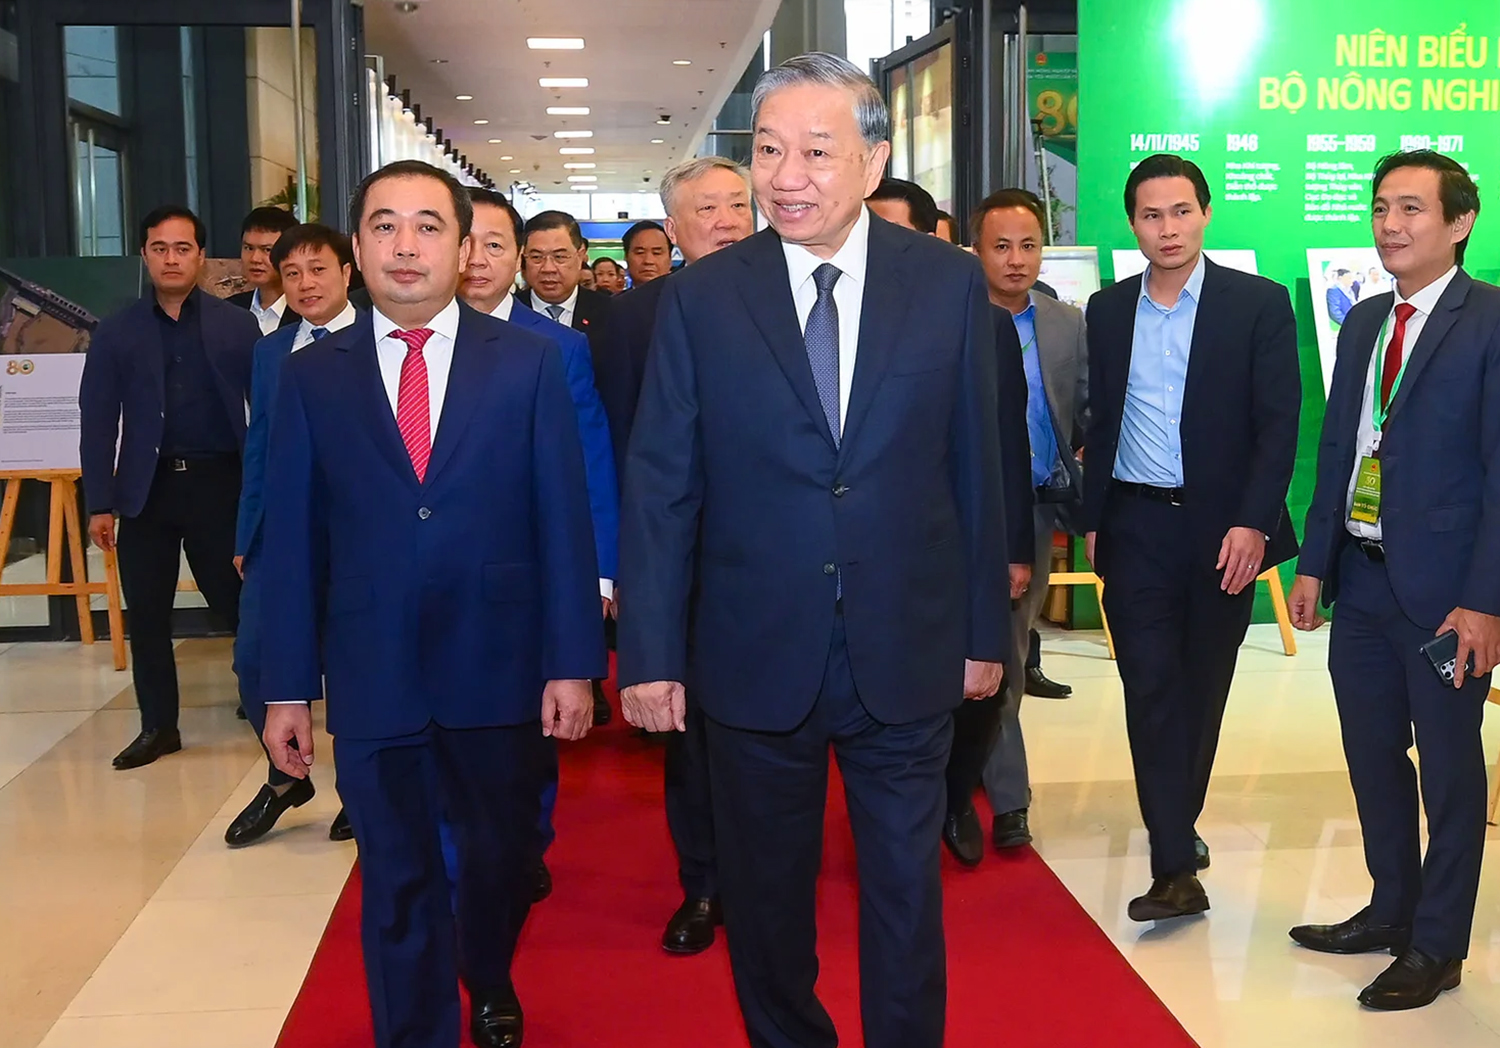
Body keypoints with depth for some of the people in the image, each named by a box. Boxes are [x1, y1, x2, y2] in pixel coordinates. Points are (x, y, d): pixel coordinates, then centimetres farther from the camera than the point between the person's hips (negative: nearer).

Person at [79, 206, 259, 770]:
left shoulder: (237, 326, 3)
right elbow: (98, 421, 3)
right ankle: (158, 726, 17)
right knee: (146, 613, 6)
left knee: (237, 601, 3)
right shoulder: (116, 332, 6)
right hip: (146, 488, 2)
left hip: (219, 483, -2)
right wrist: (100, 502, -3)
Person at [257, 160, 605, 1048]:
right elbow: (293, 538, 2)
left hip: (501, 665, 1)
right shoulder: (313, 375, 2)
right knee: (397, 882, 9)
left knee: (505, 854, 19)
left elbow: (564, 519, -3)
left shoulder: (528, 361, -1)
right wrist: (286, 685, 0)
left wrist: (574, 663, -7)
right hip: (372, 675, 0)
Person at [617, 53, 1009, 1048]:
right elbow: (659, 485, -4)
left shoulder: (950, 282, -2)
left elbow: (976, 468, 2)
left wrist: (986, 628, 5)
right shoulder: (702, 296, -4)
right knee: (766, 890, 17)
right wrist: (650, 653, -6)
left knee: (906, 890, 14)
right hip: (757, 656, 0)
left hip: (907, 654, 0)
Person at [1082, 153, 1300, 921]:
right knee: (1151, 687, -4)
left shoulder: (1259, 303, -2)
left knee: (1202, 685, 11)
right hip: (1135, 529, 2)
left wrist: (1253, 523, -14)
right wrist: (1091, 519, 8)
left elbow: (1279, 422, -6)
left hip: (1223, 528, -1)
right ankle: (1177, 866, -2)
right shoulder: (1108, 310, 7)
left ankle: (1177, 824, 31)